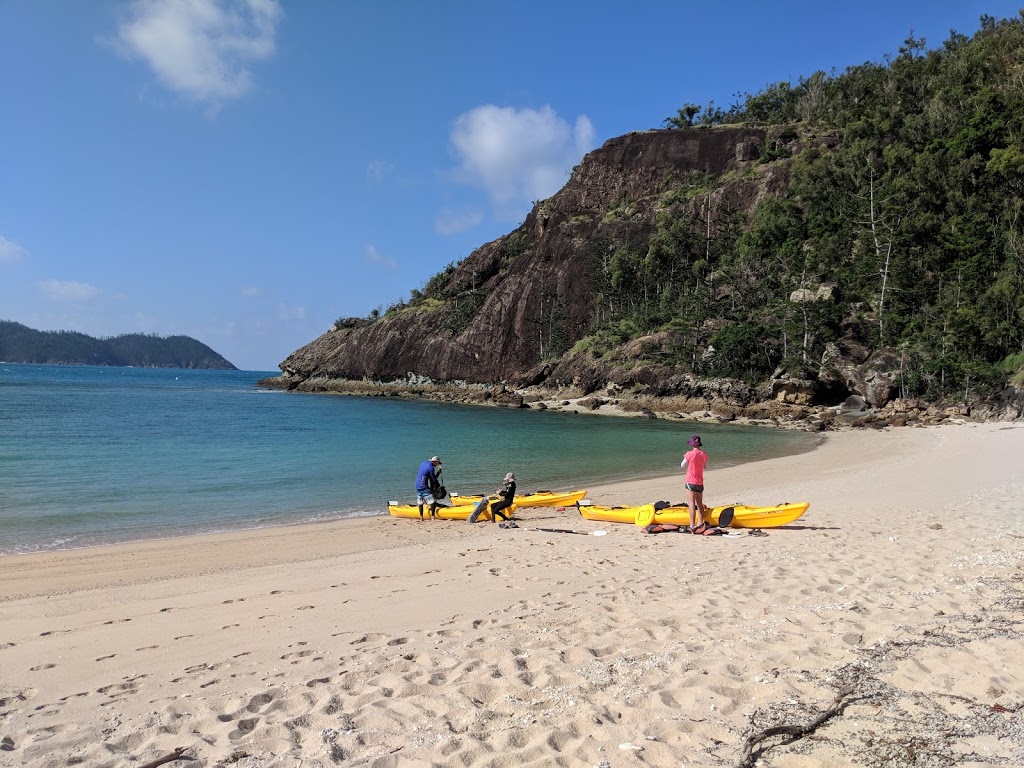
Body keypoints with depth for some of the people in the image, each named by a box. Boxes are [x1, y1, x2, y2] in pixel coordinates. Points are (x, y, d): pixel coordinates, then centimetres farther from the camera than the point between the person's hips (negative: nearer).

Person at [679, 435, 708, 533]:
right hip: (700, 482, 5)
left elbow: (682, 466, -3)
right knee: (699, 503, 17)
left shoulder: (689, 454, -14)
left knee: (692, 503, -8)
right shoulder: (704, 454, 1)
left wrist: (685, 458, 13)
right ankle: (700, 523, 25)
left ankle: (692, 525, -14)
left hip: (691, 482, -5)